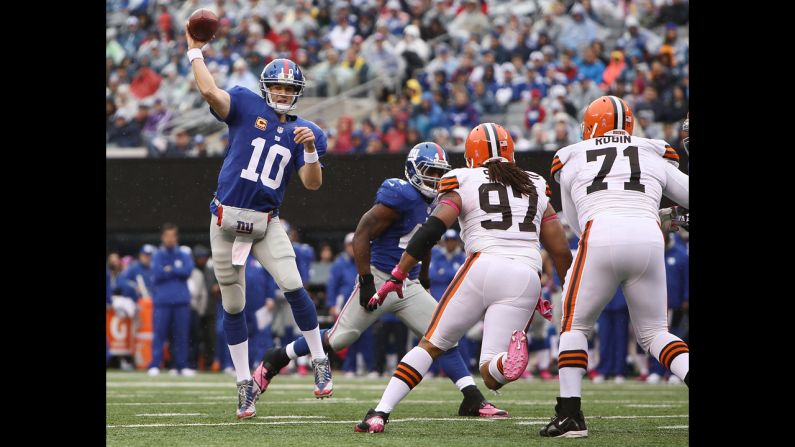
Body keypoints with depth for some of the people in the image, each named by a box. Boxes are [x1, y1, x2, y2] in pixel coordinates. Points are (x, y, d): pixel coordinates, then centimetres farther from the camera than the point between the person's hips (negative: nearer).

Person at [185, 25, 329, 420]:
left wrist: (310, 149, -17)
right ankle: (244, 383, 15)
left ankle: (319, 362, 2)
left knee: (293, 287, -16)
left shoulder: (304, 132, 7)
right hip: (226, 219, -1)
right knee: (233, 306, 5)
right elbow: (210, 91, -16)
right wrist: (194, 51, -13)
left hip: (266, 223, 1)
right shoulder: (246, 107, 1)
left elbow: (312, 184, -1)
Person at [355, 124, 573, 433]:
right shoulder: (535, 187, 25)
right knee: (491, 377, 2)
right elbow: (561, 251, 21)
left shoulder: (464, 184, 14)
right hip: (526, 280, 2)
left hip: (482, 267, -2)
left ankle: (380, 413, 1)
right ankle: (510, 358, -34)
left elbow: (431, 231, -1)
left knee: (431, 345, 14)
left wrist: (396, 276, 1)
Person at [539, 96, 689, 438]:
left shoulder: (572, 162, 22)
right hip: (648, 239, 2)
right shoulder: (655, 157, 24)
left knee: (574, 326, 16)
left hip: (600, 238, -2)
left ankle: (570, 415, 7)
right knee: (653, 332, 16)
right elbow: (686, 192, 30)